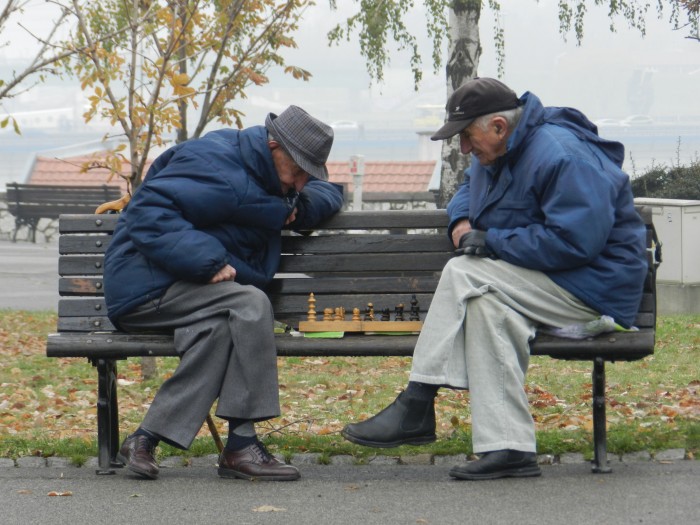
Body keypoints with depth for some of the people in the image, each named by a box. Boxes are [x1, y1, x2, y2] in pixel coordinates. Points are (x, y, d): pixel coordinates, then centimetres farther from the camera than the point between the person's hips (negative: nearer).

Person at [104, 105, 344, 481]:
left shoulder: (262, 172, 14)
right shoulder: (217, 167, -16)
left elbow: (328, 193, 25)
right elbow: (149, 215, -24)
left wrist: (301, 205, 1)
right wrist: (208, 260, -31)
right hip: (146, 289, -9)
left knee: (217, 330, -26)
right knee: (250, 303, -28)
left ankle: (148, 438, -26)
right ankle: (241, 445, -24)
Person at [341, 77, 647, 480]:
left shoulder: (562, 156, -18)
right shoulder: (496, 155, 13)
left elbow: (575, 242, -26)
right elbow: (469, 188, 35)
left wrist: (491, 242, -19)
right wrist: (462, 221, 8)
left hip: (591, 290, -9)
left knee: (464, 275, -23)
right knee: (486, 301, -24)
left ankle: (415, 408, -20)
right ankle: (509, 448, -31)